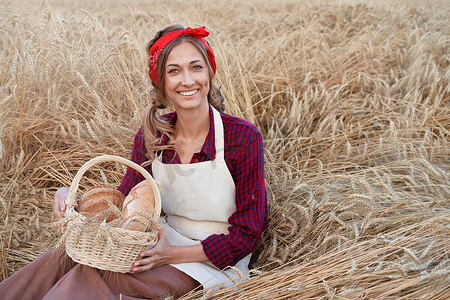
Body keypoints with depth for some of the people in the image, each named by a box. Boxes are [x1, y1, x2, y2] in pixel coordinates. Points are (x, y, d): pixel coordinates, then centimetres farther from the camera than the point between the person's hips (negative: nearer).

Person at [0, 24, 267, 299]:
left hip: (216, 263, -4)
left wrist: (175, 254, -23)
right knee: (67, 255, -17)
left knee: (90, 274, -22)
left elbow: (246, 234, -14)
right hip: (165, 242, 4)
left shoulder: (243, 137, -18)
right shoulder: (151, 136, -3)